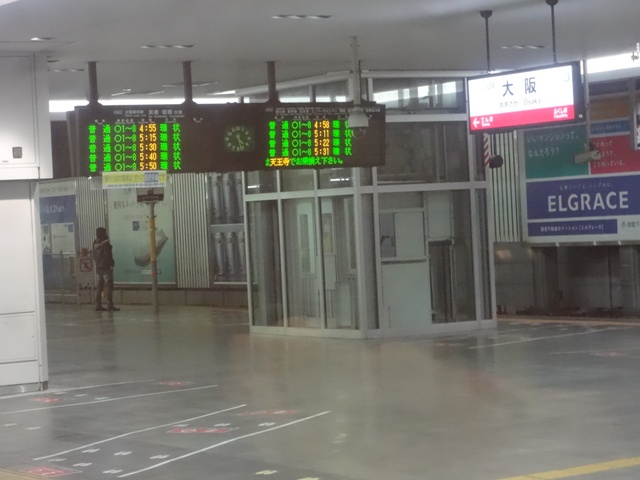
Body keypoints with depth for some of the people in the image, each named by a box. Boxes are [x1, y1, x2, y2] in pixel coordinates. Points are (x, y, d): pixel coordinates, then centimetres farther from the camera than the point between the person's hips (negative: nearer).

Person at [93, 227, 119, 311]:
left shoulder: (95, 243, 10)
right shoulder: (105, 243, -13)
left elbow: (94, 256, 14)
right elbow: (108, 255, -18)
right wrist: (112, 264, -11)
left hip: (98, 267, 8)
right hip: (106, 267, -8)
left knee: (100, 287, 12)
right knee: (108, 286, -8)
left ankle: (98, 305, 11)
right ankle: (110, 305, -12)